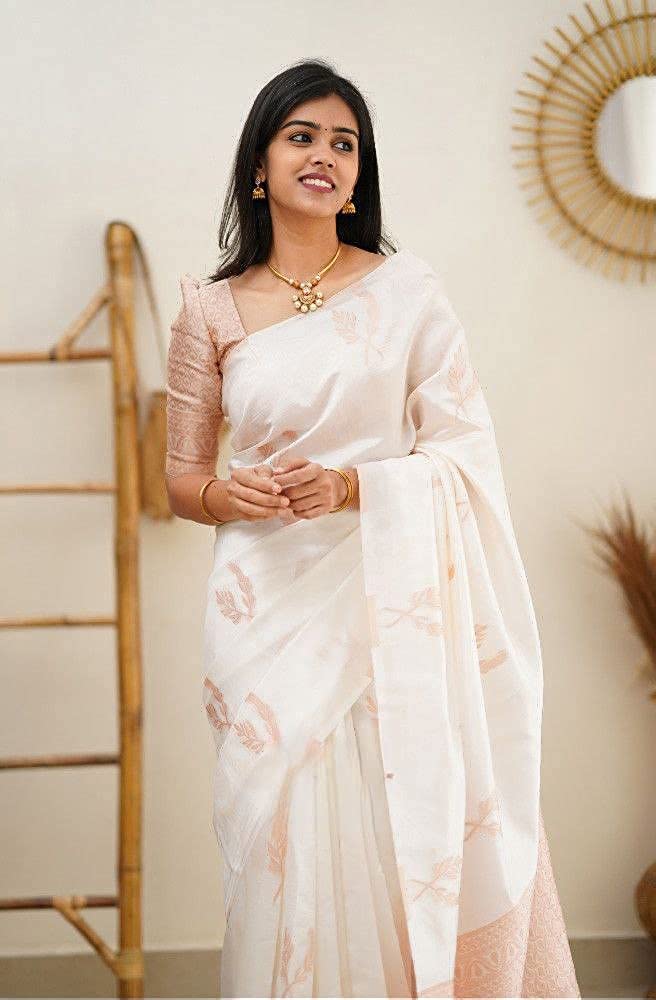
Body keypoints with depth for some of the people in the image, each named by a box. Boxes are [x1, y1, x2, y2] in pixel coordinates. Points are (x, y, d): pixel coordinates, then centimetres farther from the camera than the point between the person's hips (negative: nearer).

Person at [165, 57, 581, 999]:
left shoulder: (406, 289, 3)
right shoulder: (211, 309, 7)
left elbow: (467, 451, 0)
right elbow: (180, 471, 12)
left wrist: (350, 486, -15)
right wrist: (223, 494, -10)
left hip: (391, 604, -1)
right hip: (270, 609, 1)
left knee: (404, 838, -3)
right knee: (288, 842, -1)